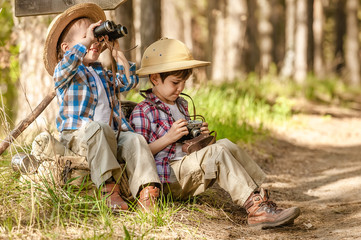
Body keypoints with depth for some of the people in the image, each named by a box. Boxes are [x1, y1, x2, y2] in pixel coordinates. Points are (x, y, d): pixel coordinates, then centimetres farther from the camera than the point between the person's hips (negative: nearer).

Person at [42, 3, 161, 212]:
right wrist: (86, 41, -16)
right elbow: (66, 65, -18)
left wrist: (117, 52, 16)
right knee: (97, 128, -39)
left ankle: (146, 190, -40)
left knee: (135, 140, -24)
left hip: (112, 136, 6)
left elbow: (128, 82, 19)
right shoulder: (64, 74, 7)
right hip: (78, 136, -6)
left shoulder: (103, 75, 29)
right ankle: (109, 186, -44)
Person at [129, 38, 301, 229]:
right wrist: (168, 138, -20)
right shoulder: (143, 112, -7)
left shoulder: (180, 104, 21)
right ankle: (256, 208, -35)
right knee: (217, 153, -25)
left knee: (225, 144, -11)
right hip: (168, 179, -8)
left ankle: (261, 196, -24)